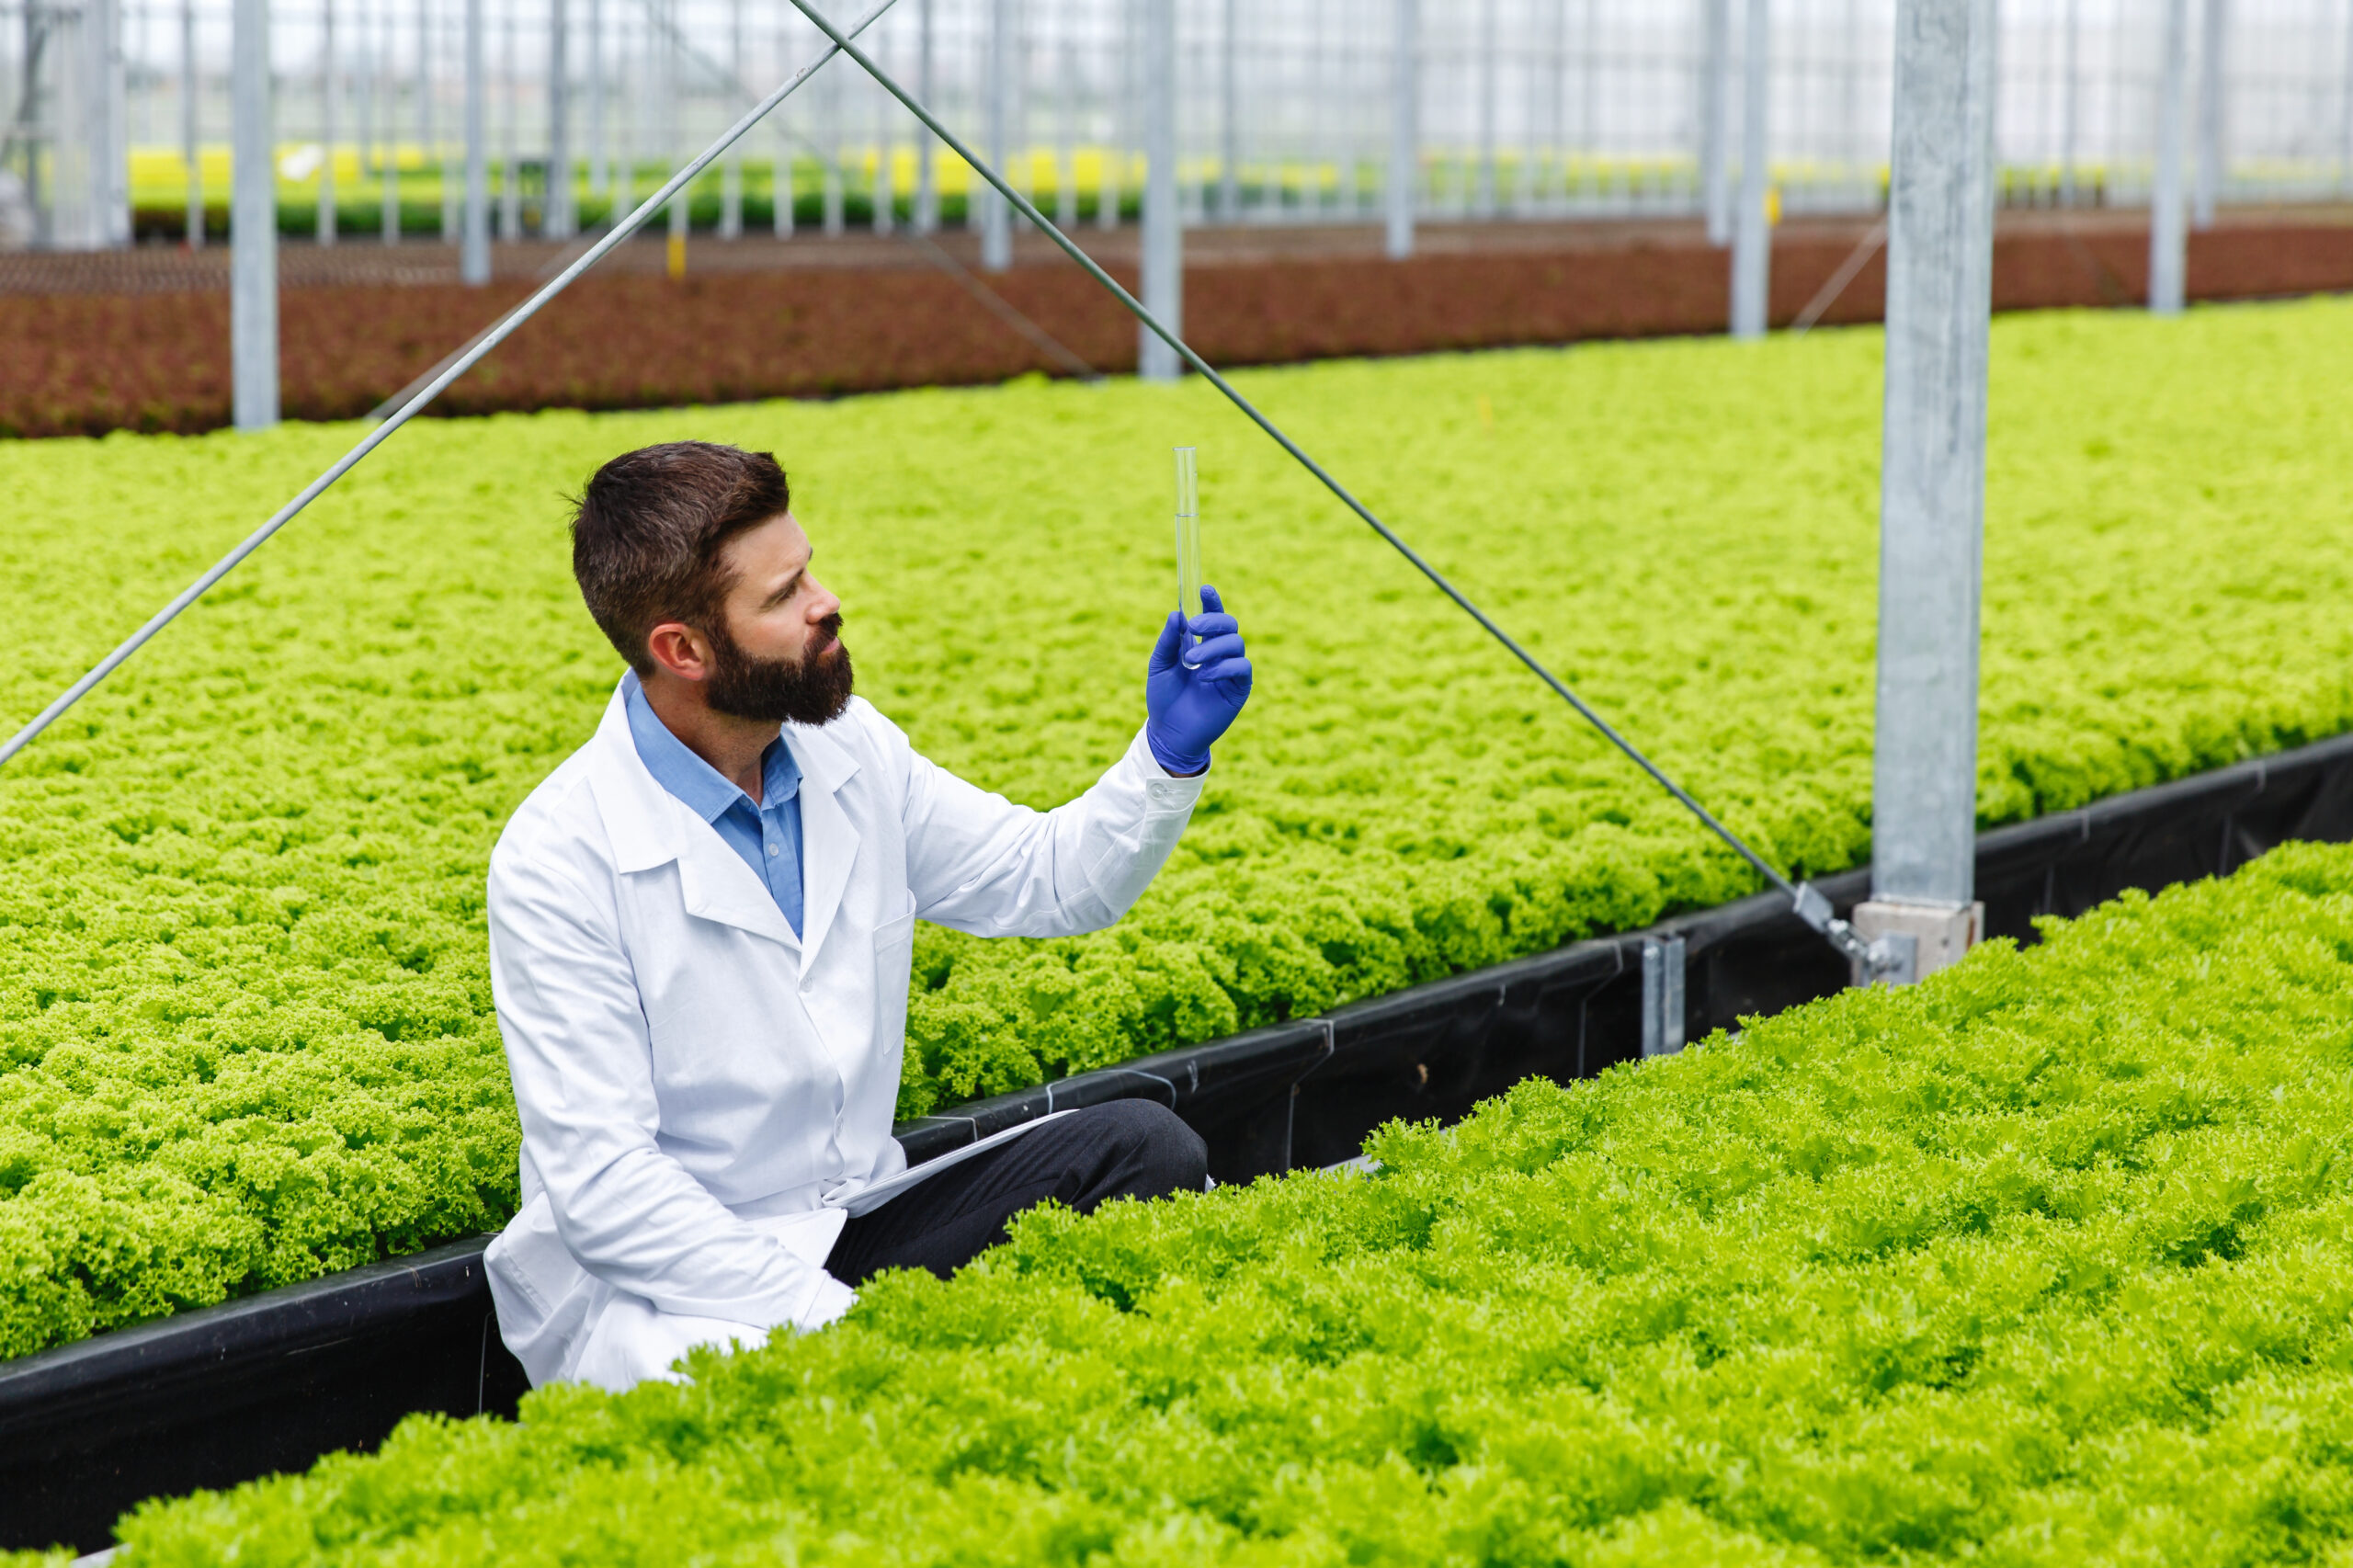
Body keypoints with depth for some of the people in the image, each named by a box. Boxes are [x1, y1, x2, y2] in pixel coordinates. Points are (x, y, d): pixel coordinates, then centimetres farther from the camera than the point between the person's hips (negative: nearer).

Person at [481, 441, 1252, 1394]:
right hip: (669, 1296, -7)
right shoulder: (559, 859, -17)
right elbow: (602, 1187, -20)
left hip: (861, 1225, 7)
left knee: (1143, 1147, -14)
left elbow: (1048, 881, 17)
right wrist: (833, 1315, -26)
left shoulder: (849, 751, 2)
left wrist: (1171, 754, -2)